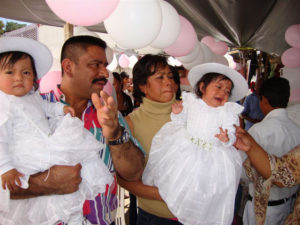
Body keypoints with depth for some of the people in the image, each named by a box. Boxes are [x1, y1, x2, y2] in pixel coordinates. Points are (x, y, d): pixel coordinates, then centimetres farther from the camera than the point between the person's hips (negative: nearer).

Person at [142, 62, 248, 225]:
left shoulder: (229, 111, -3)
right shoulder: (191, 102, 1)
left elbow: (231, 134, -7)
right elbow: (181, 123, 9)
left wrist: (227, 139, -29)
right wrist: (177, 114, -10)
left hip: (213, 154, -2)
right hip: (186, 149, 2)